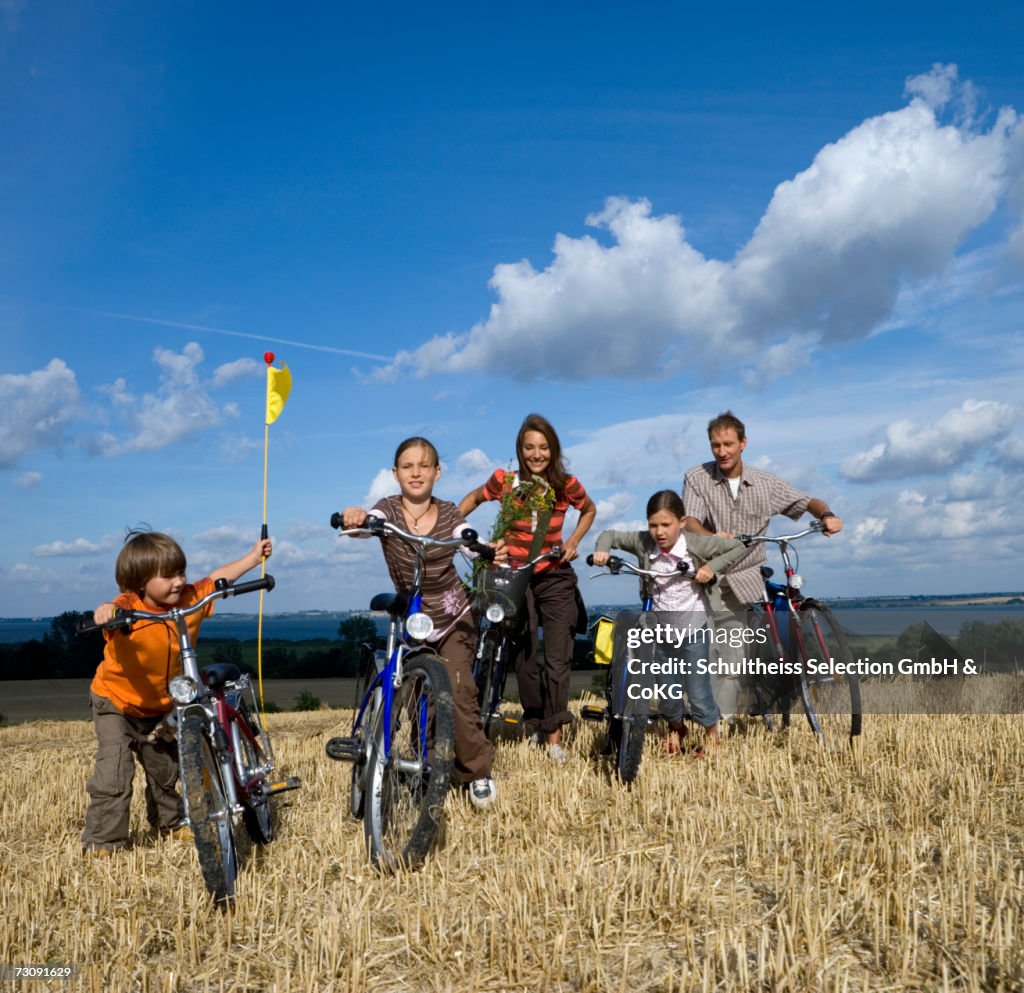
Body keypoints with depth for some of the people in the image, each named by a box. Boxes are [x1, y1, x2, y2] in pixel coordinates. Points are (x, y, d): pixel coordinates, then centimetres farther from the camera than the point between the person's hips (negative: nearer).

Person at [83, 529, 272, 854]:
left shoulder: (190, 599, -15)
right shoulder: (128, 609, -31)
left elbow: (216, 579, 1)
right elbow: (111, 612, -53)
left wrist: (253, 557, 9)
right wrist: (106, 610, -77)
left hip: (161, 707, 5)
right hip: (116, 704, -5)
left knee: (165, 768, 20)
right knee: (113, 775, -14)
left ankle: (169, 821, 43)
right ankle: (102, 841, 2)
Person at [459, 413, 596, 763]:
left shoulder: (566, 485, -6)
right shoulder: (504, 481, -7)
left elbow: (589, 510, 14)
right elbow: (475, 497, 12)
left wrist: (573, 542, 0)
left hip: (555, 580, 0)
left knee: (558, 659, -4)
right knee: (524, 658, 4)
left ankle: (553, 736, 5)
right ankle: (534, 720, 28)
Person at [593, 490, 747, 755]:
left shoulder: (696, 544, -14)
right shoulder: (643, 543, -8)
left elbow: (738, 548, -6)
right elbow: (610, 535, 4)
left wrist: (712, 567, -18)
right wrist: (602, 550, -16)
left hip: (692, 626, -3)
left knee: (697, 689, 0)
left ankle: (712, 734, 26)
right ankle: (675, 727, 40)